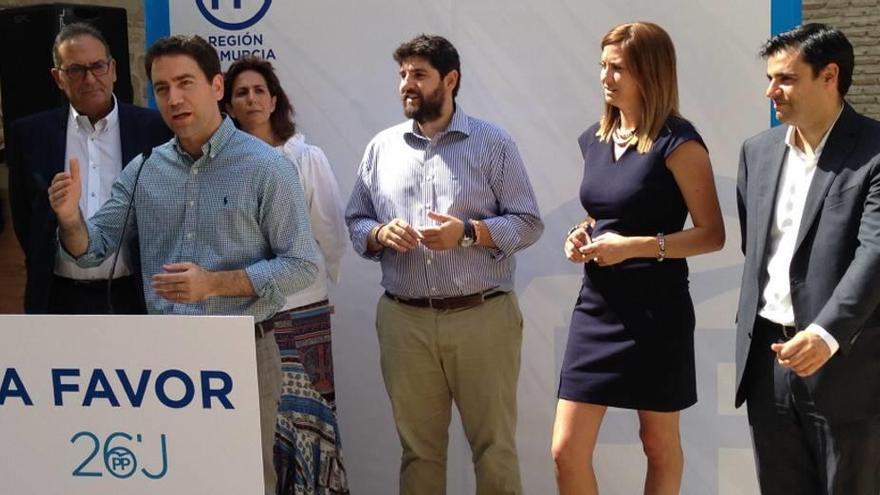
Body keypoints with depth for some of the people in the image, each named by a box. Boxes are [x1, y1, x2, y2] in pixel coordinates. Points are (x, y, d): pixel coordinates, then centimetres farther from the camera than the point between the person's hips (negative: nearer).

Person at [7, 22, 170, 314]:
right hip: (60, 298, 1)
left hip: (135, 295, -1)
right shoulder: (30, 134, 3)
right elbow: (23, 215, 10)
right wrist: (43, 271, 10)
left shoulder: (153, 129, -2)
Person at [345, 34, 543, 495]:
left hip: (482, 317, -3)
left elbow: (528, 223, -1)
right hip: (404, 321, 3)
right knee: (417, 447, 12)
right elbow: (355, 221, 14)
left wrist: (468, 232, -16)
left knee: (494, 447, 4)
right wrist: (380, 234, -8)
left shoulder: (494, 143, 0)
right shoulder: (382, 146, 10)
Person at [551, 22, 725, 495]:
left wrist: (634, 246, -22)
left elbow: (712, 234, -13)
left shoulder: (677, 143, -11)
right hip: (597, 305, 6)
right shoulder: (595, 138, 9)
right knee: (566, 451, 3)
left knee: (659, 443, 13)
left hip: (656, 310, -6)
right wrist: (581, 235, 2)